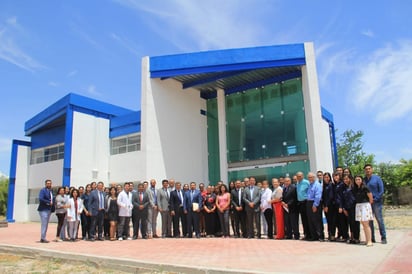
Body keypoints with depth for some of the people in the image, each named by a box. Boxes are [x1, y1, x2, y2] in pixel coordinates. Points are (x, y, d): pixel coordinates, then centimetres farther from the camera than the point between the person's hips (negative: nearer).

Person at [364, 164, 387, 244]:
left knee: (379, 219, -2)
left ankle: (383, 237, 7)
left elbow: (381, 190, -4)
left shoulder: (377, 178, -1)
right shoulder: (364, 180, 9)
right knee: (369, 220, 6)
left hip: (376, 202, -4)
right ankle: (372, 238, 14)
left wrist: (375, 199, -10)